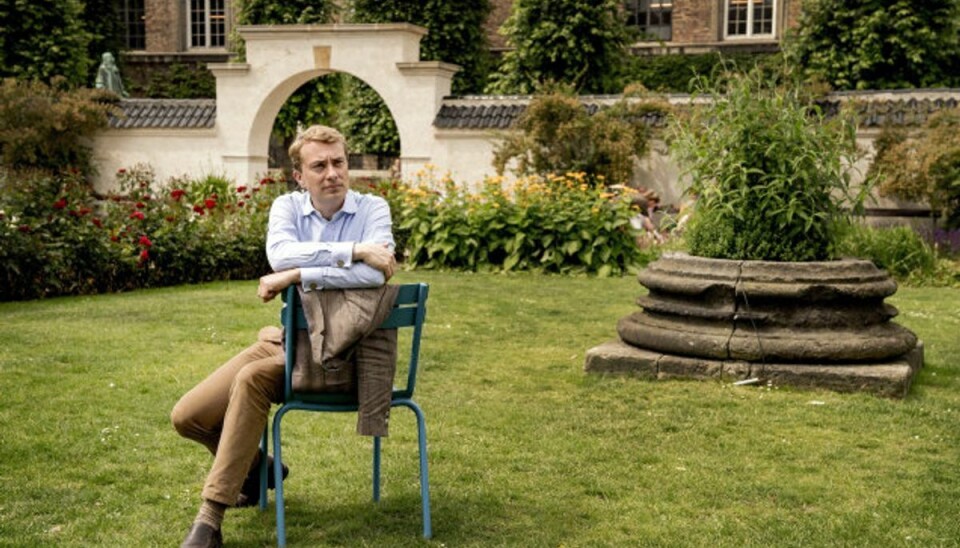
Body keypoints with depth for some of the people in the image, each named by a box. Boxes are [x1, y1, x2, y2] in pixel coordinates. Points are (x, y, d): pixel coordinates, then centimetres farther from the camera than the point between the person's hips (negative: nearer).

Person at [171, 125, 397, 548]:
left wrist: (296, 276, -24)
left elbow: (375, 273, -27)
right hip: (287, 339, 5)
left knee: (251, 381, -33)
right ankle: (256, 465, 28)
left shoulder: (372, 209, -6)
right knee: (188, 417, -4)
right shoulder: (287, 207, 3)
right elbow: (279, 255, -21)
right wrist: (352, 250, -26)